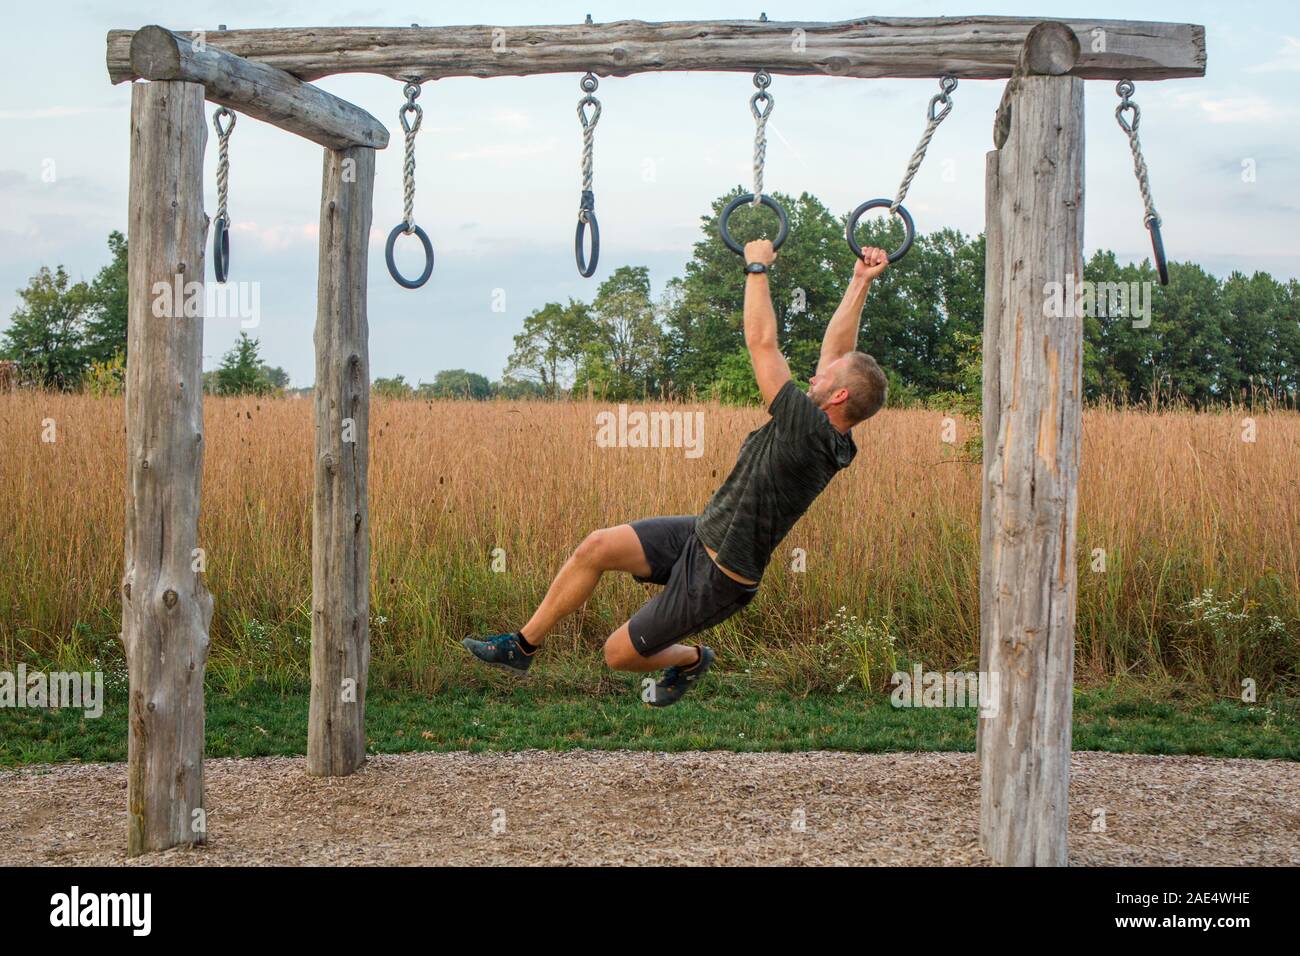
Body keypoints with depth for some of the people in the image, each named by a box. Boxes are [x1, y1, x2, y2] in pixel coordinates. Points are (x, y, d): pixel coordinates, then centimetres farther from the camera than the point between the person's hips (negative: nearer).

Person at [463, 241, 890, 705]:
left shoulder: (810, 432, -27)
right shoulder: (830, 435, 0)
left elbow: (761, 342, -23)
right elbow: (835, 349, 11)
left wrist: (757, 267, -12)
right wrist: (861, 283, 10)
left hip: (714, 577, -9)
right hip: (700, 533, 9)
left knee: (620, 654, 1)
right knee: (596, 547, -5)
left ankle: (692, 660, 30)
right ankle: (523, 645, 7)